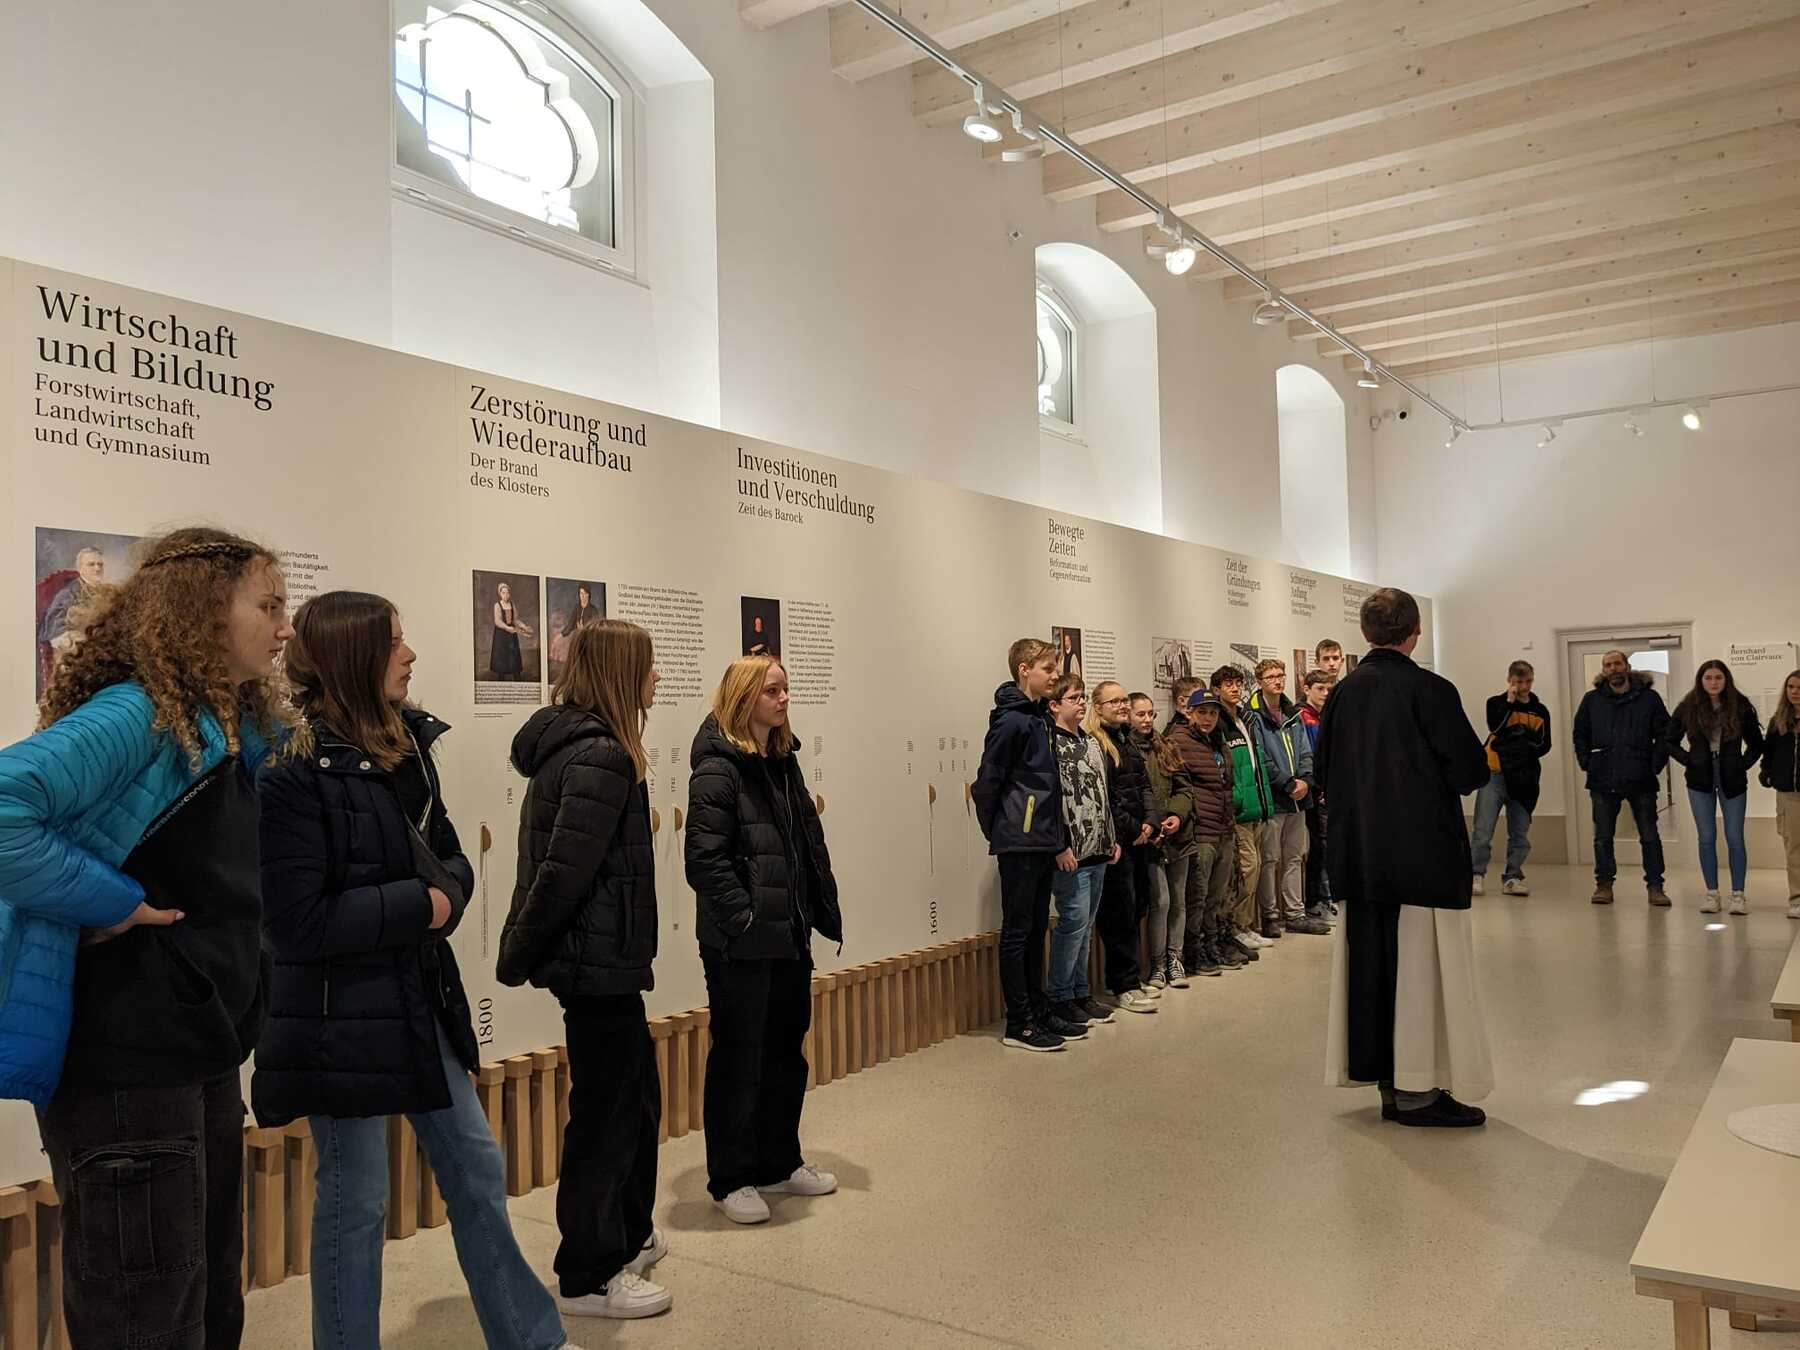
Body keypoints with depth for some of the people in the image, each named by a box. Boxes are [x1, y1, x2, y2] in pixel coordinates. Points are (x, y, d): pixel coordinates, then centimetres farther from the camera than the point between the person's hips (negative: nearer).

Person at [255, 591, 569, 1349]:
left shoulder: (405, 747, 6)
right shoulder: (292, 770, -18)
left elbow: (451, 859, 12)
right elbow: (299, 922, -22)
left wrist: (446, 892, -10)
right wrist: (417, 905, -16)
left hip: (422, 1001, 8)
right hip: (339, 1018, -8)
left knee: (477, 1170, 16)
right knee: (355, 1203, 7)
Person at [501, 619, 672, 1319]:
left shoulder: (568, 742, 11)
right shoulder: (601, 757, -19)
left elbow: (556, 863, 12)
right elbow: (566, 870, -24)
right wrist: (517, 957, -14)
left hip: (598, 958, 10)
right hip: (601, 959, -10)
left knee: (637, 1096, 22)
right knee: (606, 1111, 3)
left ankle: (629, 1234, 40)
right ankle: (588, 1277, 18)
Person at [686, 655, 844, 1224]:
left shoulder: (784, 762, 11)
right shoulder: (718, 768, -13)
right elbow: (705, 857, -19)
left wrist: (825, 909, 8)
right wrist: (743, 917, -21)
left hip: (789, 937, 8)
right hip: (741, 945, -8)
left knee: (787, 1053, 18)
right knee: (739, 1060, 4)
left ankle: (779, 1164, 33)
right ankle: (730, 1180, 19)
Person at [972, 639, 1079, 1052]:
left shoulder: (1039, 717, 14)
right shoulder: (1012, 721, -14)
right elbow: (987, 782, -14)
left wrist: (1057, 835, 13)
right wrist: (997, 832, -5)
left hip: (1042, 843, 9)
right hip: (1019, 844, -9)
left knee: (1036, 930, 15)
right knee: (1017, 932, -1)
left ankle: (1039, 1012, 24)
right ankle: (1019, 1025, 5)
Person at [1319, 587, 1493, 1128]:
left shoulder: (1342, 693, 2)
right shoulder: (1431, 691, -13)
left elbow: (1324, 771, 8)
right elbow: (1470, 772, -11)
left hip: (1359, 855, 5)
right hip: (1424, 851, -5)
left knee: (1369, 963, 11)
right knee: (1421, 963, 2)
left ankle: (1388, 1081, 20)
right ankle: (1418, 1089, 7)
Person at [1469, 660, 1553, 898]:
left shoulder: (1540, 711, 12)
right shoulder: (1496, 703, 5)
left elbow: (1544, 745, 8)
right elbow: (1494, 726, -14)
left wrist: (1527, 752, -9)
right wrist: (1509, 701, -9)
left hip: (1523, 778, 3)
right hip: (1494, 774, -3)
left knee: (1520, 833, 5)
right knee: (1483, 829, -10)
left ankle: (1512, 878, 13)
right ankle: (1477, 875, -4)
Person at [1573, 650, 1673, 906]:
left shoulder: (1649, 698, 1)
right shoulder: (1591, 700, 6)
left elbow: (1664, 734, 4)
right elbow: (1580, 734, 13)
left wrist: (1656, 764, -4)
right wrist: (1586, 763, 3)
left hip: (1641, 779, -1)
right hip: (1603, 780, 1)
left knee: (1650, 836, 4)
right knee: (1603, 837, 6)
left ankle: (1655, 886, 12)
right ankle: (1604, 884, 15)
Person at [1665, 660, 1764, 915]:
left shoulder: (1741, 707, -1)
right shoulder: (1688, 708, 0)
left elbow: (1756, 744, 8)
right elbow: (1669, 741, 8)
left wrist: (1743, 764, -4)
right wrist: (1689, 760, -3)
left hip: (1732, 780, -1)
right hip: (1700, 781, 1)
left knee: (1735, 838, 0)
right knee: (1706, 838, 4)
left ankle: (1738, 894, 7)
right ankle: (1711, 893, 11)